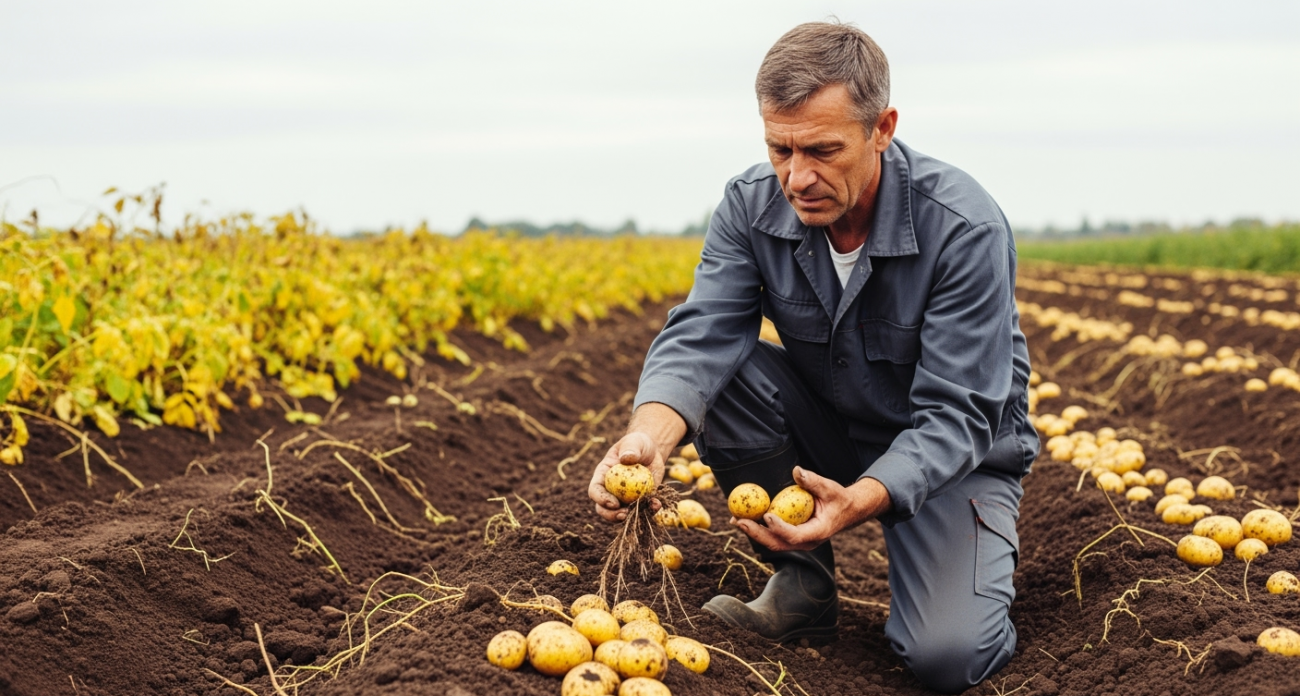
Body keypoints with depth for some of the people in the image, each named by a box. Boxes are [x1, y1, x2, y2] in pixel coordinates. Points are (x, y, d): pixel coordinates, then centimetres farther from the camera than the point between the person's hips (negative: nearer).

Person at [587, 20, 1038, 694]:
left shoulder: (966, 229, -28)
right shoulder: (752, 206, -14)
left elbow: (956, 415, -29)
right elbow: (700, 335, -25)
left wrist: (858, 502, -48)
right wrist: (649, 435, -47)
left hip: (952, 455, -4)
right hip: (826, 433, 4)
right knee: (716, 373, -23)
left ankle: (972, 566, 11)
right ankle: (804, 583, -5)